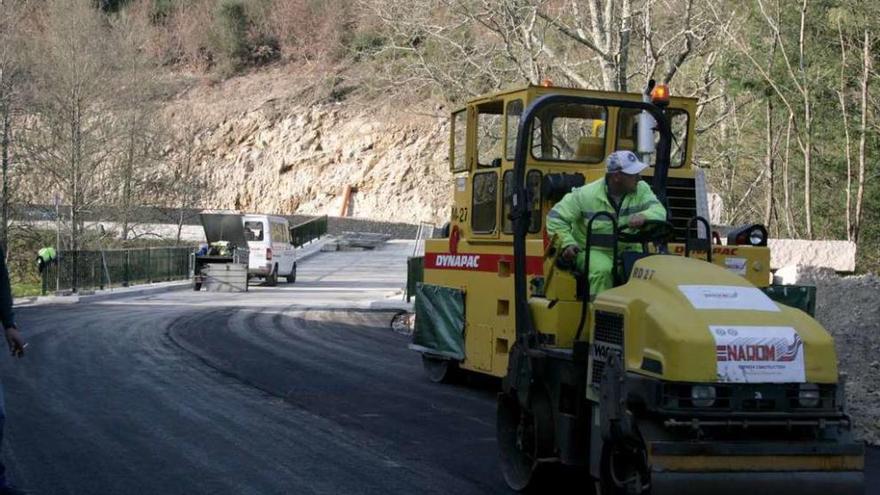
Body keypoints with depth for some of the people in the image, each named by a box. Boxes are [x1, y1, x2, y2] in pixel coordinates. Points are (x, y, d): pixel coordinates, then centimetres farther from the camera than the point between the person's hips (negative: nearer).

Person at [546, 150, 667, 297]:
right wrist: (567, 243, -18)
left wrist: (644, 216, -37)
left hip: (627, 250, 3)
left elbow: (659, 211, -14)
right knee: (603, 269, -36)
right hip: (592, 251, -3)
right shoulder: (586, 195, -11)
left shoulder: (641, 190, -1)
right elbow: (555, 217, -5)